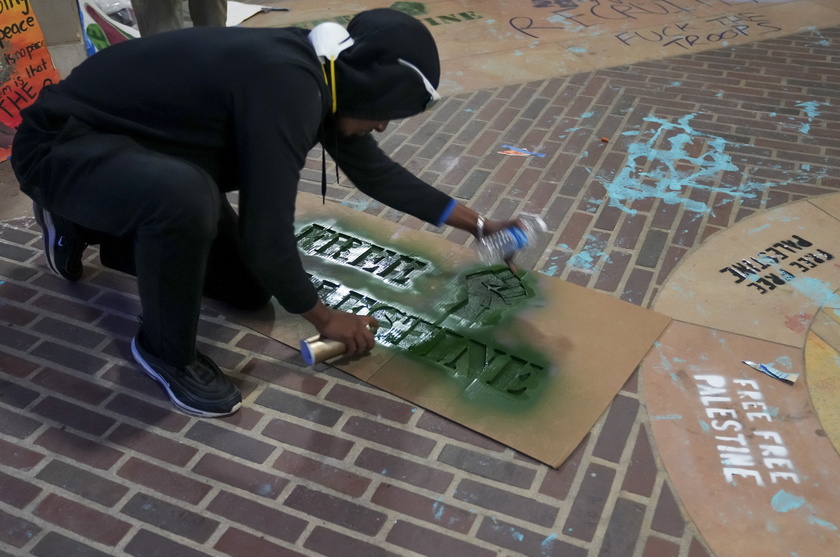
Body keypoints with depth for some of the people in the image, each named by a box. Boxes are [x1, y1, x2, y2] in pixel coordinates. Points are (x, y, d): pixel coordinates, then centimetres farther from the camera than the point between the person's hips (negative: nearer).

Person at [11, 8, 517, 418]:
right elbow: (266, 235, -31)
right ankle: (166, 349, -11)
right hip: (61, 145, -9)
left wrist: (476, 223, 16)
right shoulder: (285, 86, -33)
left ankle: (83, 224, 25)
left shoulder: (319, 75, -3)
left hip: (141, 152, 9)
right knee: (185, 196, -41)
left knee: (249, 291, 9)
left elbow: (375, 171, 11)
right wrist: (323, 317, -13)